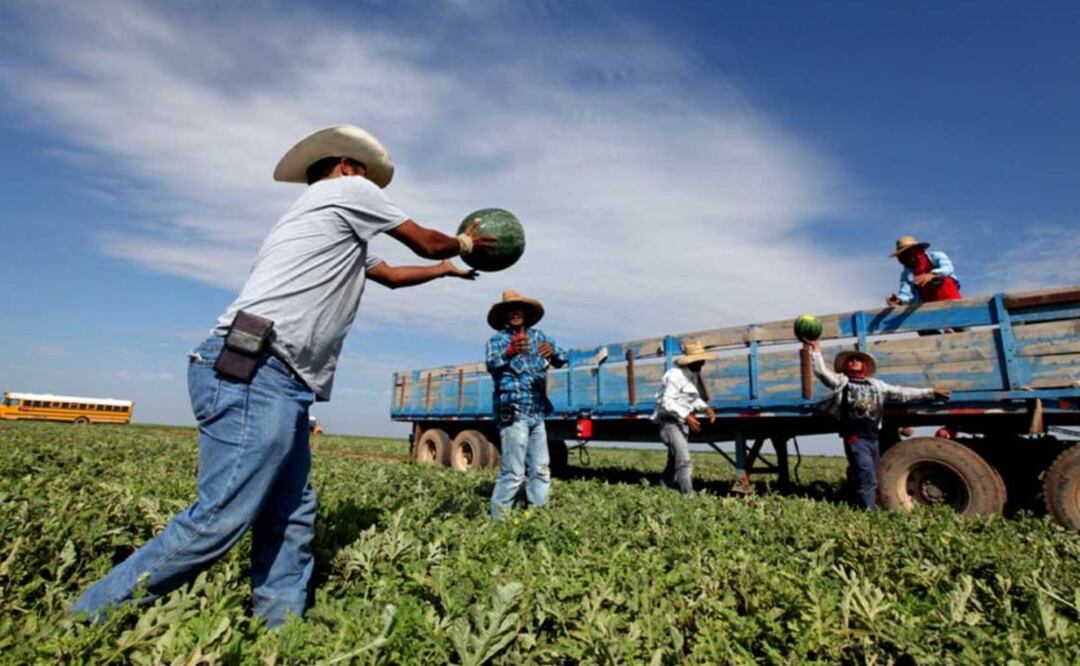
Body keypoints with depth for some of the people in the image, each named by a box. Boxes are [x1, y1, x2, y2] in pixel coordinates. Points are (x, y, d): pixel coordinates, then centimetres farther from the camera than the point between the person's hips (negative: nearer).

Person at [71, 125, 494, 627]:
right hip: (254, 375, -10)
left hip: (275, 383, 10)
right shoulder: (347, 190, 8)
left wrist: (448, 269, 53)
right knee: (218, 520, -12)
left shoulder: (340, 238, 31)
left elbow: (393, 274, 41)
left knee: (292, 520, 7)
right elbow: (427, 243, 14)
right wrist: (464, 243, 35)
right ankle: (85, 624, 3)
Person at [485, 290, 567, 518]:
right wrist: (510, 352, -45)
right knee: (513, 473, -8)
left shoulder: (537, 335, 11)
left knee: (541, 471, 11)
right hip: (514, 414, -6)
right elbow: (492, 364, -23)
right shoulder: (498, 339, -3)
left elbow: (562, 360, 2)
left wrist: (552, 350, -22)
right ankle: (498, 518, 3)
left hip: (537, 414, 6)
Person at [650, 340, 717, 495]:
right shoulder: (676, 375, -20)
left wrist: (705, 408, 1)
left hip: (683, 422, 10)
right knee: (684, 461, -18)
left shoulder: (693, 375, 10)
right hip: (670, 422, -10)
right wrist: (687, 416, -28)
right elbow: (667, 402, -24)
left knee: (674, 462, 18)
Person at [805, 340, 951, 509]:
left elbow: (901, 393, 23)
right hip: (855, 439, -5)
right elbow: (821, 371, -4)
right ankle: (870, 512, -8)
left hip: (874, 438, 6)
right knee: (867, 478, -11)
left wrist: (930, 392, 22)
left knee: (873, 479, 10)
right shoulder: (841, 381, 6)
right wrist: (815, 350, -9)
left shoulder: (876, 384, 20)